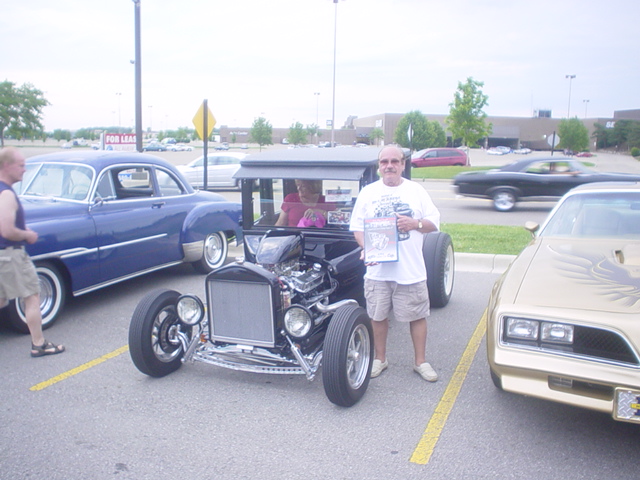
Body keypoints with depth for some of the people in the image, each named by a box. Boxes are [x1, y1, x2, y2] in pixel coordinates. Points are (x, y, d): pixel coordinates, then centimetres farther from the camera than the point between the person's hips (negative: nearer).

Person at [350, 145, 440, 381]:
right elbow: (357, 227, 4)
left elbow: (434, 222, 6)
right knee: (378, 316, 10)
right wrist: (365, 248, -14)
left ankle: (420, 361, 24)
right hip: (377, 269, 1)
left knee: (418, 315, 6)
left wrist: (416, 224, -14)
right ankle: (380, 359, 29)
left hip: (411, 269, 0)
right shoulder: (368, 192, 5)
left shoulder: (416, 190, 5)